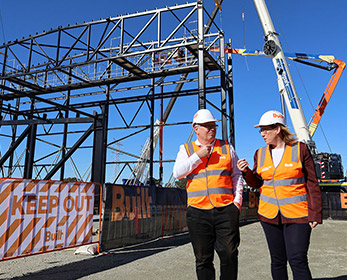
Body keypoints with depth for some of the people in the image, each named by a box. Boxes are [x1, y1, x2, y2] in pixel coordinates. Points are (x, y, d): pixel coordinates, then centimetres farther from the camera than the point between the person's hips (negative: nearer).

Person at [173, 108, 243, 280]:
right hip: (198, 211, 0)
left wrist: (238, 199, 3)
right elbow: (177, 173, -4)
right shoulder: (186, 149, 10)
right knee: (203, 259, 8)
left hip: (225, 209, 1)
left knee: (229, 255, 4)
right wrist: (198, 156, -8)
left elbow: (236, 175, 15)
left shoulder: (227, 147, 13)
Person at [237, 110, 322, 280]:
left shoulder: (300, 149, -2)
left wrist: (315, 214, -6)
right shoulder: (260, 154, 8)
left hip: (297, 214, -3)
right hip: (269, 214, 4)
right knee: (277, 260, 11)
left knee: (297, 259, -10)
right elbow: (257, 183, 12)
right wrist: (246, 172, -9)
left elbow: (312, 183, -1)